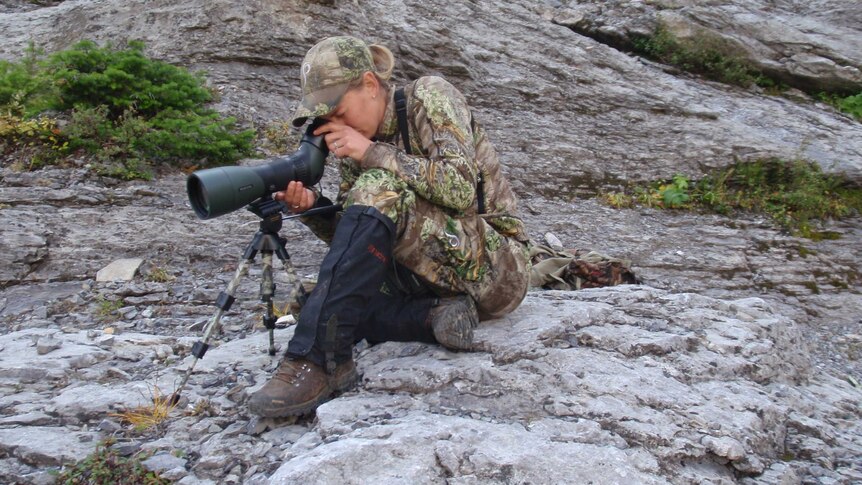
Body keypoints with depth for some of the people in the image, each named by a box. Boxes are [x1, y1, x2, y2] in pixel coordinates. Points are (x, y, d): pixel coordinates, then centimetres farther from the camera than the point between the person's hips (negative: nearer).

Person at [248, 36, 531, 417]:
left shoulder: (428, 96, -9)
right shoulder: (353, 142, 8)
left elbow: (461, 189, -23)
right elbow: (355, 239, 5)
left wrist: (372, 153, -21)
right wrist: (312, 208, -14)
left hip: (496, 267, -7)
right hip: (431, 276, 7)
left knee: (378, 189, -30)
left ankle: (318, 362, -32)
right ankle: (436, 316, -15)